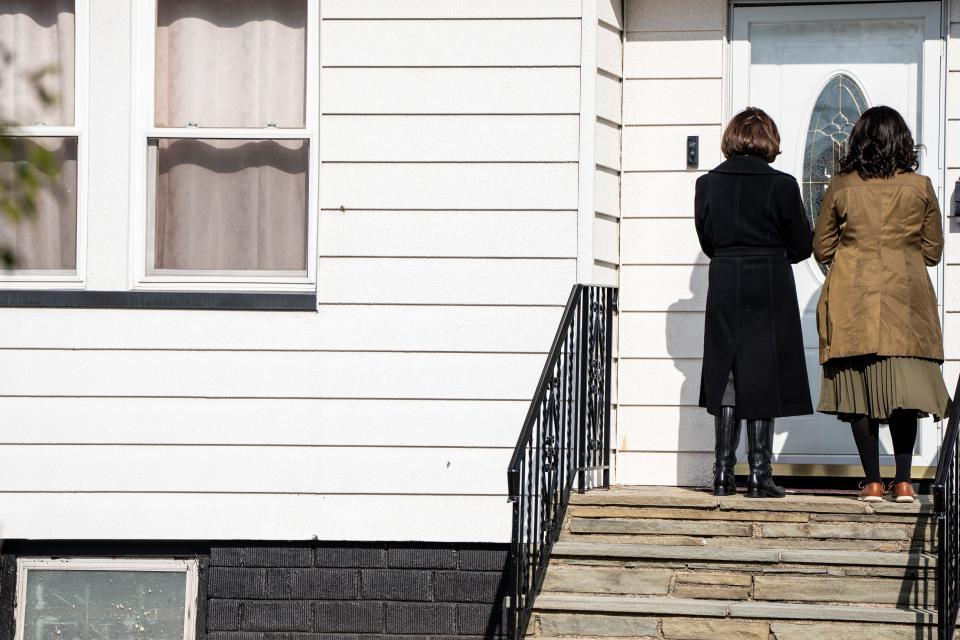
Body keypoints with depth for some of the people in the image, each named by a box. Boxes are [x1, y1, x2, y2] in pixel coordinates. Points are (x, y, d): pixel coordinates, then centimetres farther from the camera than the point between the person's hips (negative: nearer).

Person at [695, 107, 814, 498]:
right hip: (771, 289, -3)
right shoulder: (782, 186, -9)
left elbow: (707, 242, 8)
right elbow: (801, 247, -2)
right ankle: (759, 474, 1)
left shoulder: (708, 185, -1)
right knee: (763, 377, 3)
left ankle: (723, 474, 7)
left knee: (727, 378, 9)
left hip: (724, 287, 3)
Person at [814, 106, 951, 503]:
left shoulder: (840, 187, 0)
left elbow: (821, 249, 8)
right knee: (903, 390, 3)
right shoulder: (920, 187, 1)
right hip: (906, 301, 0)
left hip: (852, 299, 0)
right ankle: (903, 482, -1)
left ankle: (873, 482, 1)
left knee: (859, 391, 2)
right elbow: (933, 251, 8)